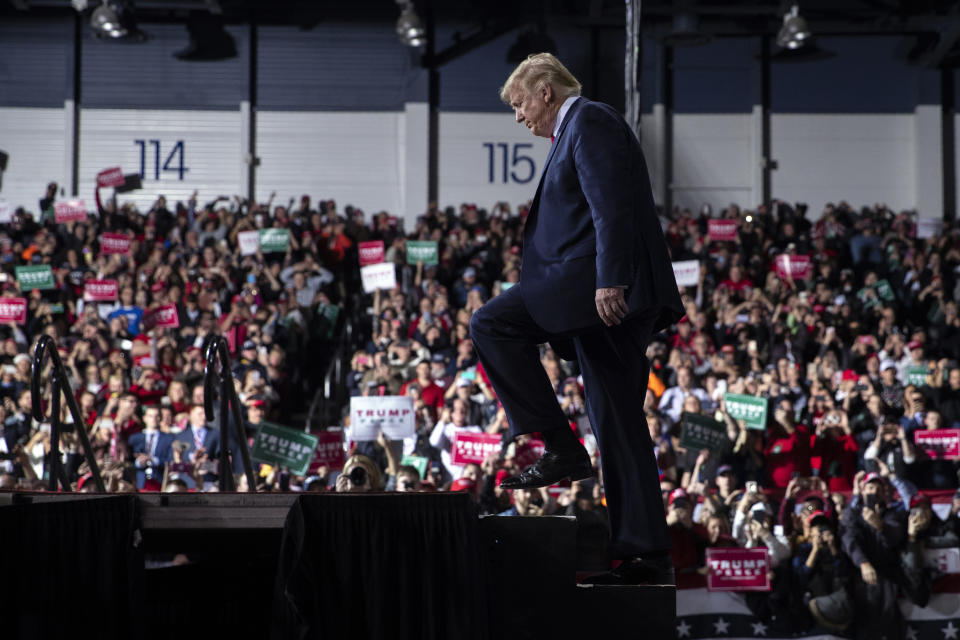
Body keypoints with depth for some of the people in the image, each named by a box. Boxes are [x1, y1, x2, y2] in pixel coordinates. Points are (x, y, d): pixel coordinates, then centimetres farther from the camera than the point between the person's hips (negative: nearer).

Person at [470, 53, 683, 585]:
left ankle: (560, 448, -11)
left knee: (490, 324, -11)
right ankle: (646, 554, 7)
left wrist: (609, 280, -25)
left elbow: (612, 203, -17)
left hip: (600, 283, -11)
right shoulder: (577, 128, 27)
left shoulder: (589, 121, -4)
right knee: (618, 423, 7)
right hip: (611, 291, 11)